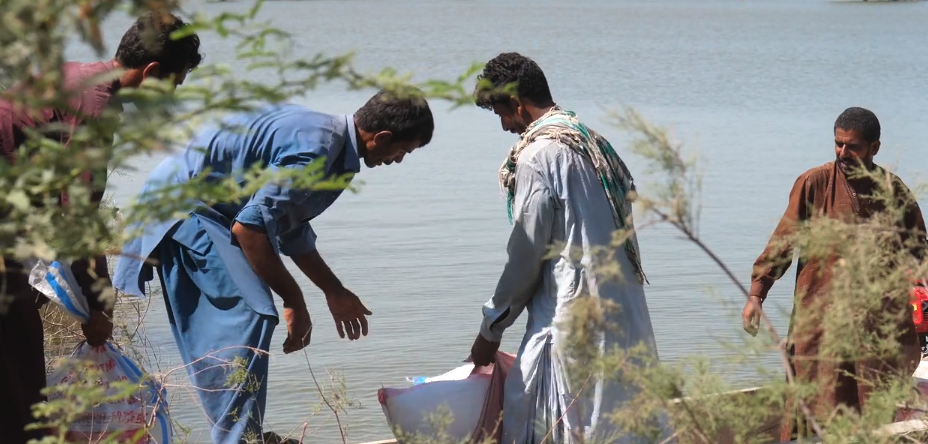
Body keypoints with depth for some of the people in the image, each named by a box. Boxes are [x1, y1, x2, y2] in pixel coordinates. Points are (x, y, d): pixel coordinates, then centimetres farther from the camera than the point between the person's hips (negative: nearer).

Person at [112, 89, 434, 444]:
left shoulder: (326, 134, 11)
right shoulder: (315, 150, -22)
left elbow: (290, 226, 25)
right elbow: (250, 227, -27)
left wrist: (335, 293, 31)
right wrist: (294, 302, -20)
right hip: (182, 205, -10)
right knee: (251, 315, -15)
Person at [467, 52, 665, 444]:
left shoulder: (538, 155, -11)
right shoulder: (590, 141, 14)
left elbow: (526, 255, -11)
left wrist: (491, 328, 1)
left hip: (574, 316, -9)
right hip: (623, 309, 9)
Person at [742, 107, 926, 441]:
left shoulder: (894, 190, 5)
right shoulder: (814, 183, -2)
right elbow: (784, 240, -2)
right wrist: (757, 293, -8)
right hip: (819, 314, -2)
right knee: (819, 404, -3)